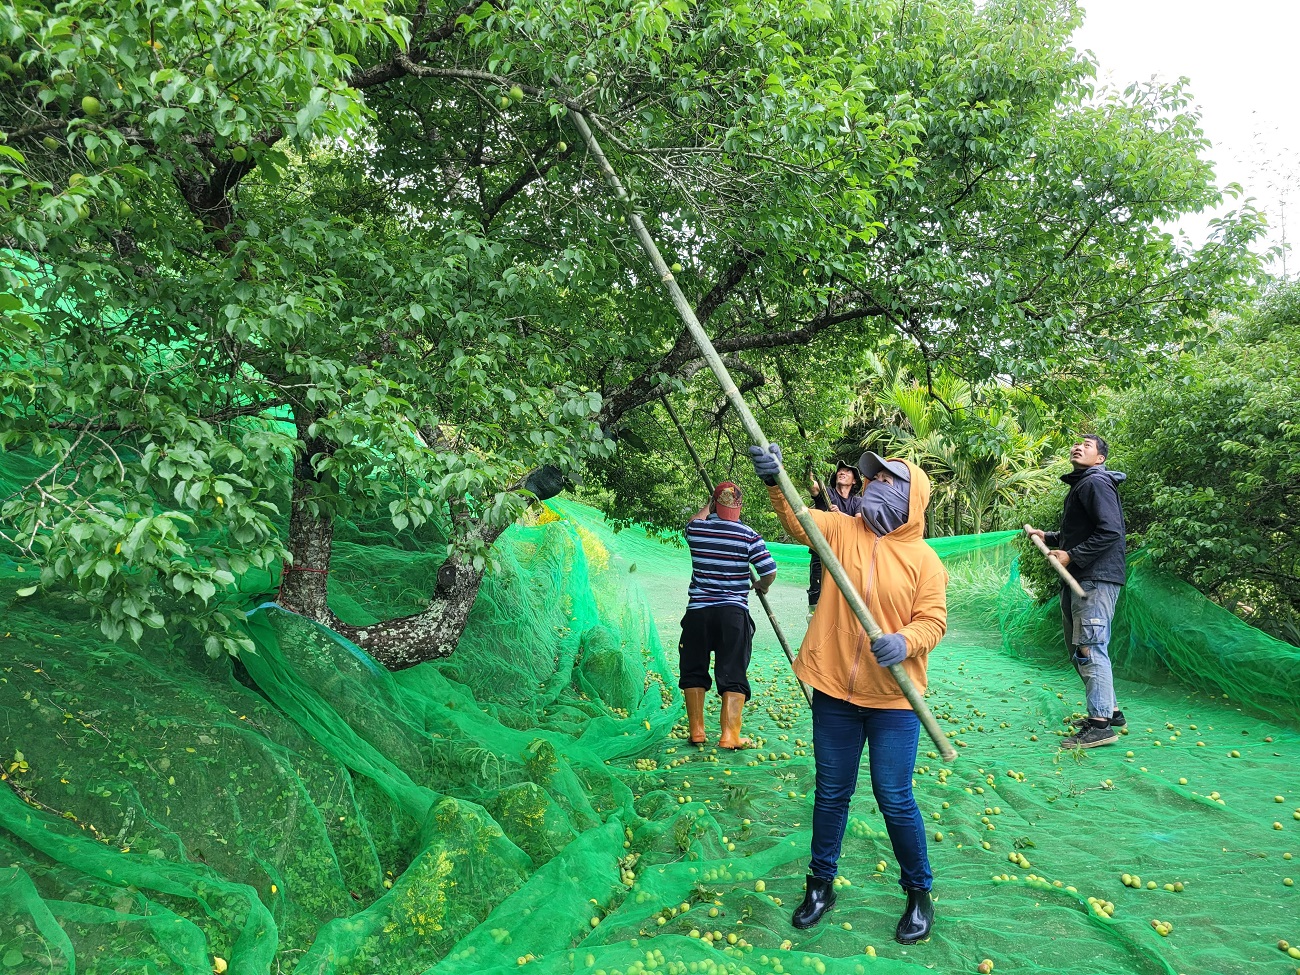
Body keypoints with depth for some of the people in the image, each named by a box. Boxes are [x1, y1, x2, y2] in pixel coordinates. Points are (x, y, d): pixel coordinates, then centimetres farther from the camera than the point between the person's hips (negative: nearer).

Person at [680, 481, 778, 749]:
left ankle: (696, 732, 15)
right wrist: (762, 585, 14)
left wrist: (708, 507, 38)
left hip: (698, 611, 2)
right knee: (733, 675, 4)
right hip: (734, 612, -2)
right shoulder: (749, 536, -4)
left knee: (694, 672, 13)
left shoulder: (696, 530, 3)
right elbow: (770, 571, -6)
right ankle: (730, 735, -1)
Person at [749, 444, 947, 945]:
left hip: (893, 700, -2)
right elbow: (798, 519, -14)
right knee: (831, 792, 15)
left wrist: (905, 642, -27)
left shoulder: (924, 559, -3)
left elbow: (933, 620, -6)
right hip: (834, 692, 2)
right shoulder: (841, 531, 2)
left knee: (895, 799, 4)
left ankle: (918, 893, 28)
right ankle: (820, 883, 33)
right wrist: (775, 480, -33)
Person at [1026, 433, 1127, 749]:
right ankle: (1110, 710, 26)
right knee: (1079, 649, 16)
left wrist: (1071, 556, -20)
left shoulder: (1096, 482, -10)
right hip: (1078, 580, 11)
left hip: (1096, 579, -11)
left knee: (1090, 647, -11)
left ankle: (1101, 723, -7)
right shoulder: (1079, 485, 22)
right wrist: (1047, 537, 18)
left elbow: (1110, 531, -21)